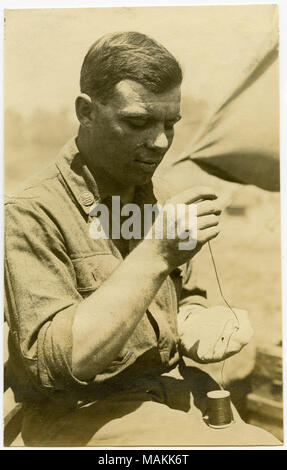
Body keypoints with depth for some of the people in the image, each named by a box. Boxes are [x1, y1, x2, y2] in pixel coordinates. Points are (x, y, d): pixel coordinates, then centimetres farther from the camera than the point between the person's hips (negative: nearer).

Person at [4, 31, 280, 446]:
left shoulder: (155, 199, 6)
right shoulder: (32, 215, -15)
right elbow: (53, 360, -23)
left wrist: (195, 324, -6)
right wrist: (155, 255, -28)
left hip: (174, 387, 7)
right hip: (82, 410, -6)